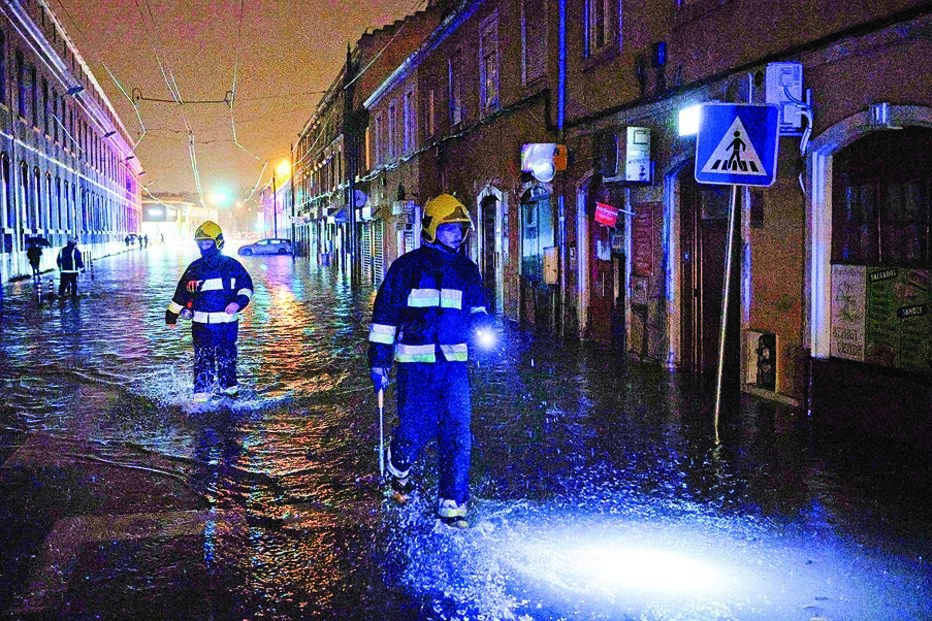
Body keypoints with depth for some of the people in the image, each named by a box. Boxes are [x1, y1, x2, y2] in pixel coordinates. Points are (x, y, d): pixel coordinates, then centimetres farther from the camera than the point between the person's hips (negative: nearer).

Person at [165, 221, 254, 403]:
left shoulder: (231, 265, 1)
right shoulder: (195, 268, 9)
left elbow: (246, 285, 3)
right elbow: (182, 292, 18)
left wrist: (238, 302, -15)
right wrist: (172, 314, 23)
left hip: (227, 322, -1)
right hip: (202, 324, 1)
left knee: (227, 357, 8)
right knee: (203, 358, -2)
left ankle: (229, 386, 25)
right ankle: (201, 392, 4)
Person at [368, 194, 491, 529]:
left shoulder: (467, 270, 15)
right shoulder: (408, 266, 2)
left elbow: (477, 309, 26)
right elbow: (385, 314, 2)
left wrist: (480, 322, 1)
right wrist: (378, 360, -1)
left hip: (454, 362, 4)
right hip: (416, 362, -3)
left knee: (458, 433, -3)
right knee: (416, 429, -3)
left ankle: (452, 504, 7)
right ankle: (397, 468, 32)